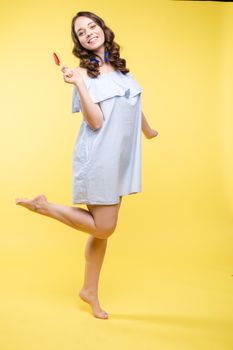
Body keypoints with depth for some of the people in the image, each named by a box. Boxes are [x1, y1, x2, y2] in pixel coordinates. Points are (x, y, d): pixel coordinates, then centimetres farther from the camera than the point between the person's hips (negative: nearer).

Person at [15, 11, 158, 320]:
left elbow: (134, 106, 26)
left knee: (102, 229, 12)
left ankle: (90, 291, 26)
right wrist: (79, 84, -26)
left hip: (120, 158, 7)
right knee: (102, 228, -4)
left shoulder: (118, 65, 12)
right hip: (98, 158, -7)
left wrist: (148, 132, 38)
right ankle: (44, 206, 12)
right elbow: (95, 122, -18)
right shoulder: (85, 72, -8)